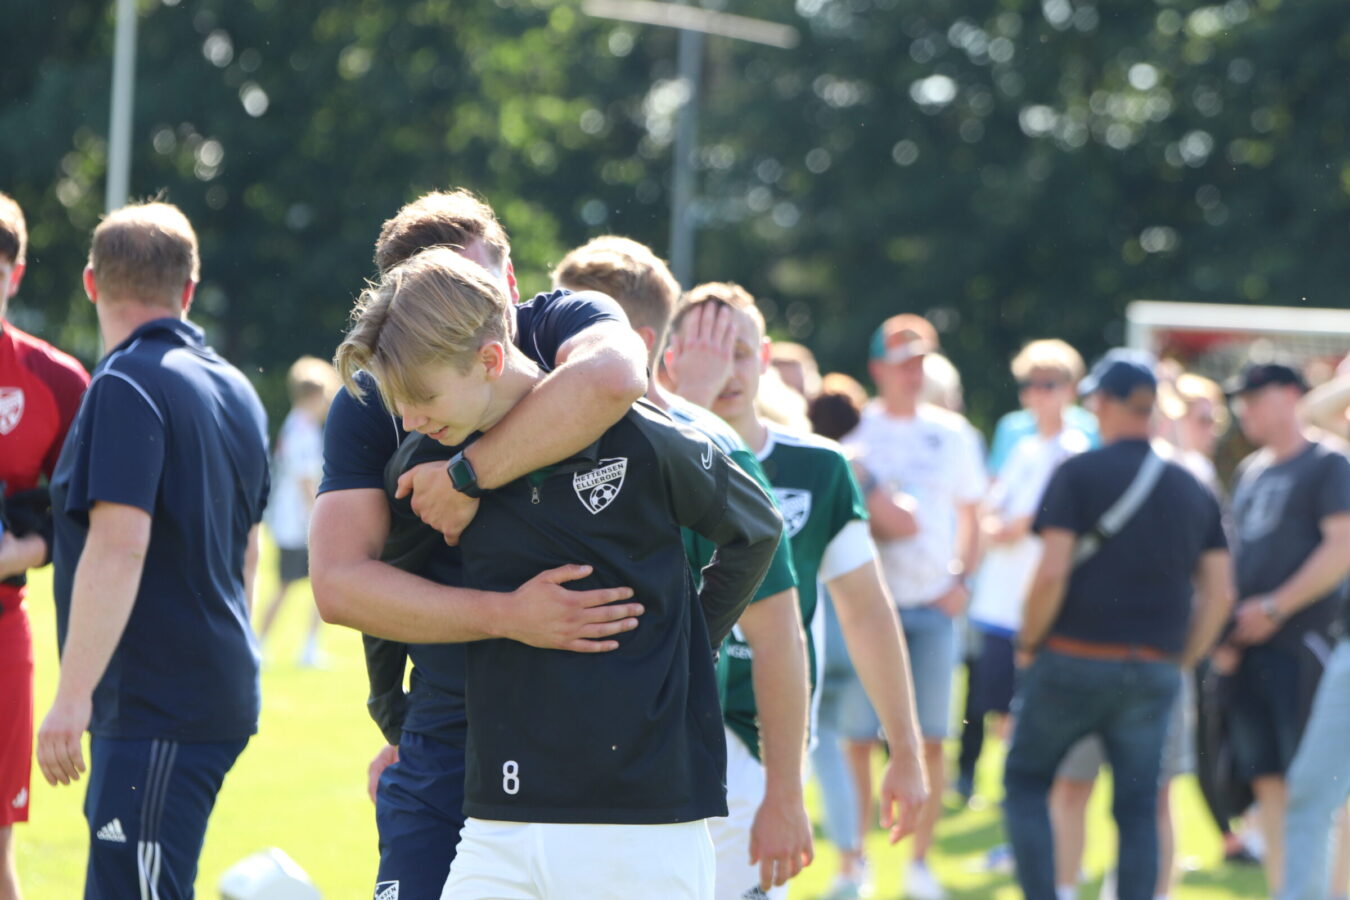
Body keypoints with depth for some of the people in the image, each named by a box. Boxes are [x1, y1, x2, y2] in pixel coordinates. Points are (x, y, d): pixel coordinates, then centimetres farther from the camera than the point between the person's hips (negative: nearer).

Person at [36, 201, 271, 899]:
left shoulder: (126, 386, -12)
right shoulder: (235, 391, 16)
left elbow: (119, 545, -22)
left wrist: (72, 695, -23)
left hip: (157, 706, -9)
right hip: (221, 696, 9)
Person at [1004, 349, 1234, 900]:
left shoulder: (1079, 473, -5)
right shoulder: (1193, 489, 9)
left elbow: (1053, 572, -14)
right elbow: (1219, 595, 8)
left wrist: (1029, 643, -1)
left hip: (1075, 659, -4)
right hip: (1155, 676, 4)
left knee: (1025, 779, 11)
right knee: (1139, 807, 8)